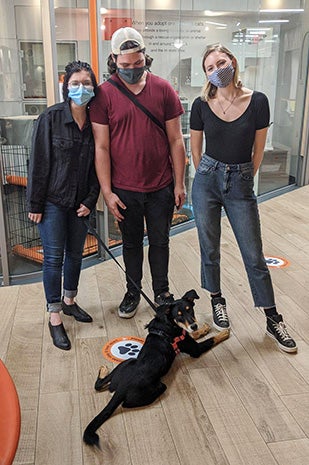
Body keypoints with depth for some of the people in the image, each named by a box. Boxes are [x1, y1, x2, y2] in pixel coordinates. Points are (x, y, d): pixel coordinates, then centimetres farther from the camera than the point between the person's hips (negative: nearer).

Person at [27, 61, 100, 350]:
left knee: (76, 253, 14)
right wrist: (34, 204, -10)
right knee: (54, 257, 0)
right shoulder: (51, 118, -10)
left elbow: (98, 163, 4)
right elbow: (38, 163, -9)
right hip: (53, 200, -4)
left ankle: (69, 301, 35)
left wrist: (90, 200, -2)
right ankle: (54, 317, 12)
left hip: (80, 202, 4)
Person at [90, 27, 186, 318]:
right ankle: (133, 292, 35)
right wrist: (107, 192, -8)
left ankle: (162, 292, 33)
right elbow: (101, 147, -6)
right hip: (124, 189, 0)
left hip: (161, 187, 1)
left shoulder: (163, 89, -2)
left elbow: (176, 140, 1)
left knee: (160, 242, 14)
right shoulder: (104, 94, -5)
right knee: (131, 242, 16)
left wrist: (179, 183, 0)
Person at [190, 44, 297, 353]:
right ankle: (217, 302, 34)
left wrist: (243, 178, 10)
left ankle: (273, 321, 17)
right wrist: (209, 177, 13)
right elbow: (196, 148, 9)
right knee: (209, 250, 10)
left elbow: (258, 149, 3)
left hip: (241, 183, -1)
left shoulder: (257, 101, -7)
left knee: (254, 255, 3)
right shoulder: (202, 105, -4)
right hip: (207, 180, 1)